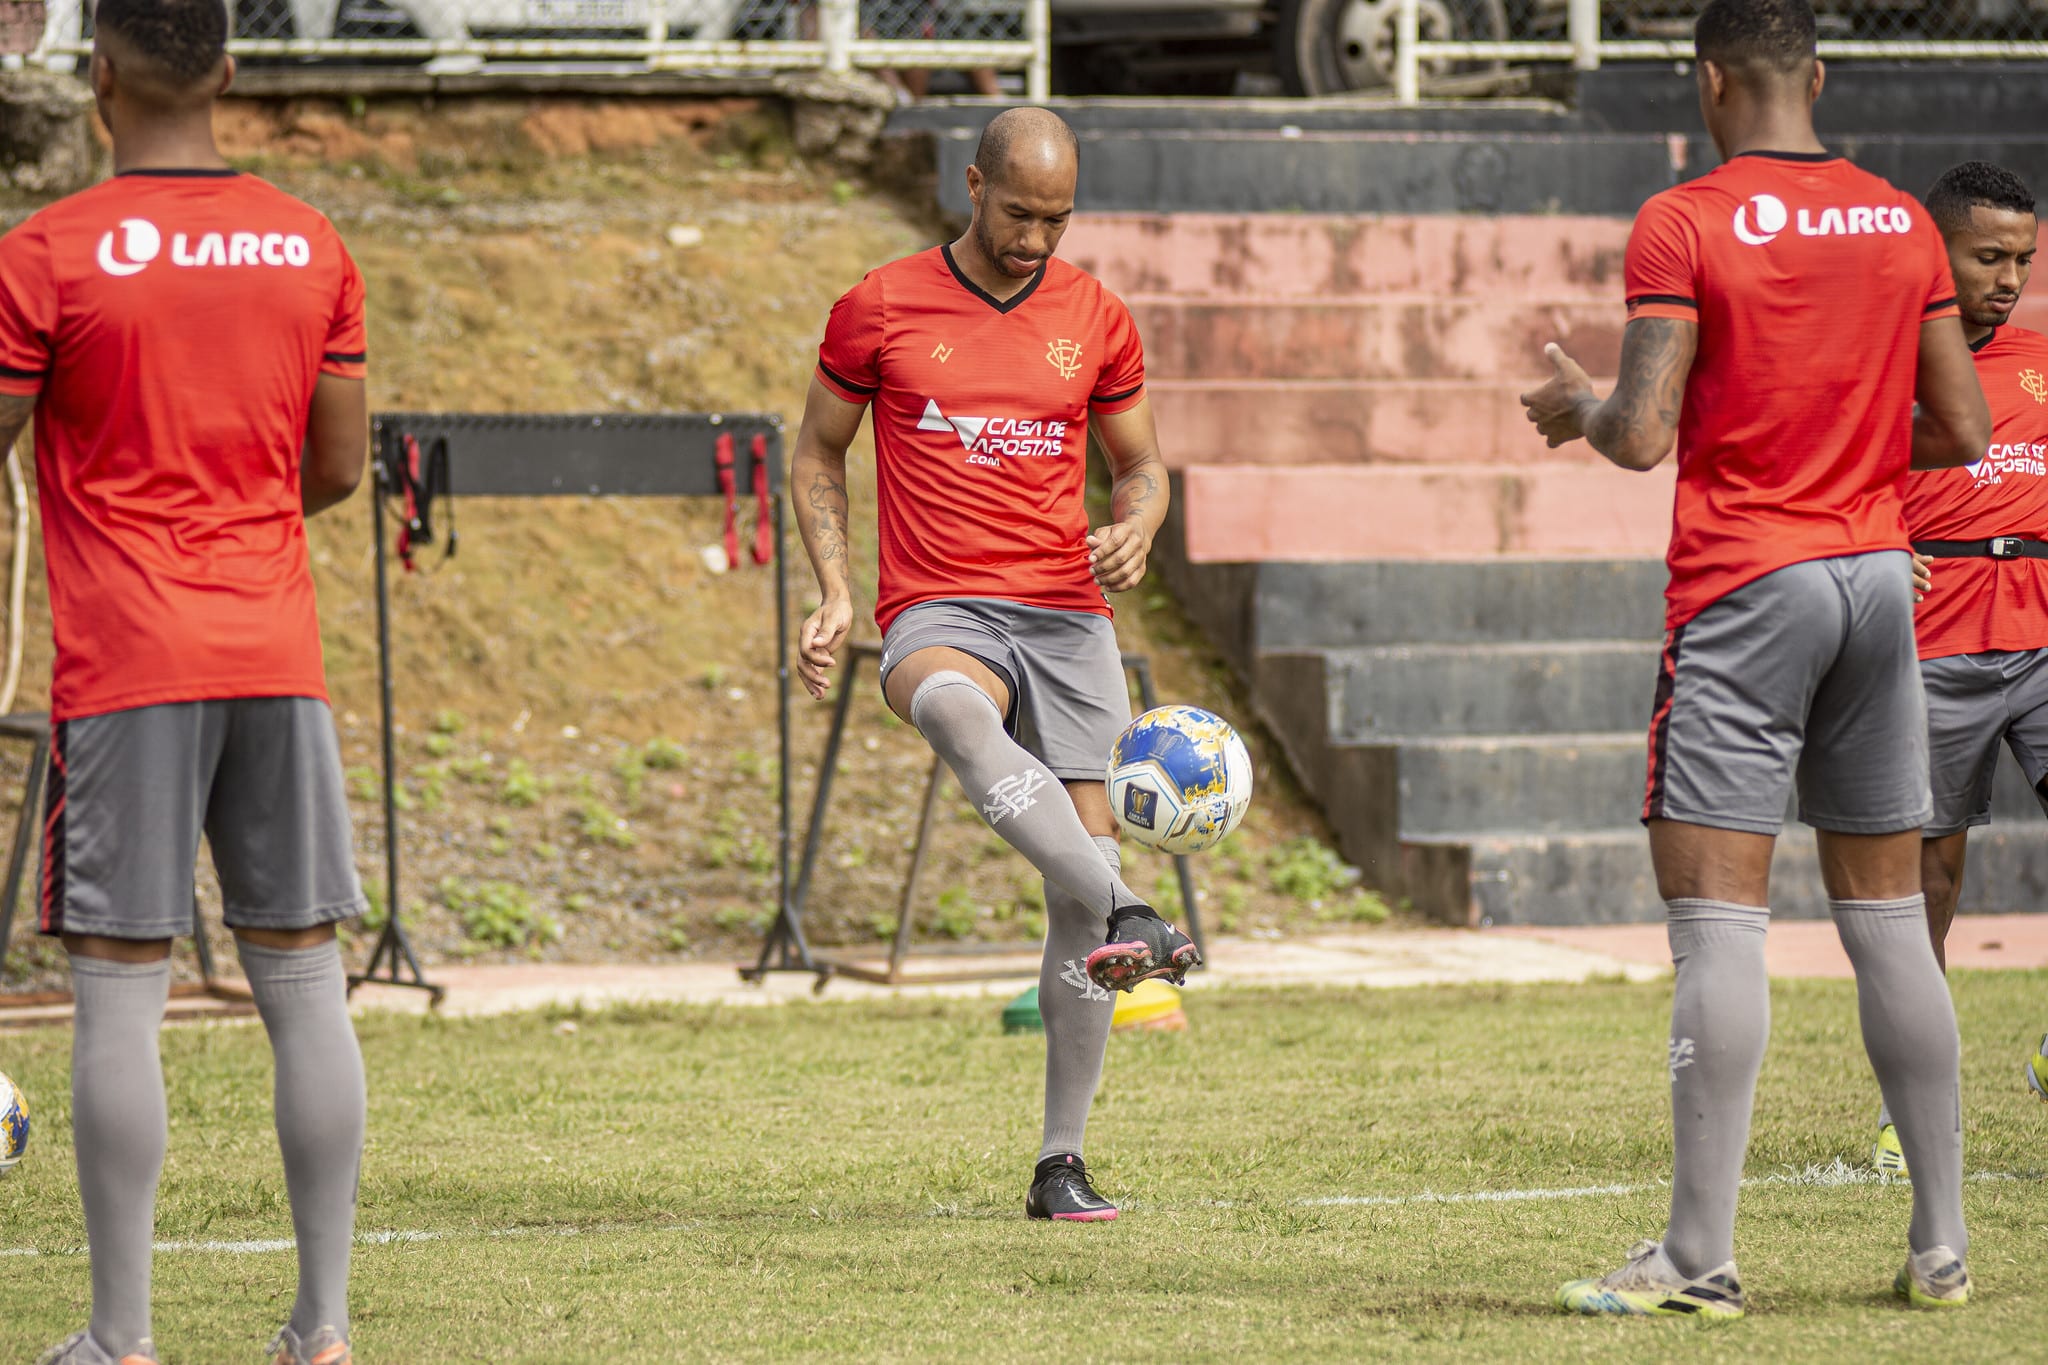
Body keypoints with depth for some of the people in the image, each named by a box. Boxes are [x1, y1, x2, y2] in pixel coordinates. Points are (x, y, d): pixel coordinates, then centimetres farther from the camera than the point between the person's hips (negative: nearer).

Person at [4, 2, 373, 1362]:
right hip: (278, 652, 4)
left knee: (120, 993, -1)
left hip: (125, 668, -4)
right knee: (303, 980, 7)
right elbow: (340, 467, 12)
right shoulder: (311, 245, 6)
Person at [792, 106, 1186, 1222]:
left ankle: (1062, 1162, 5)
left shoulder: (1095, 320, 10)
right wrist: (834, 592, 0)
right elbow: (817, 455, 14)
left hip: (1067, 618, 3)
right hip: (938, 613, -3)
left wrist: (1135, 531, -4)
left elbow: (1141, 468, 20)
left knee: (1079, 875, -5)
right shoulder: (878, 311, 4)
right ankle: (1126, 919, -55)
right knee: (956, 709, -40)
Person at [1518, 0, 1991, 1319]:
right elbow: (1963, 431, 9)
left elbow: (1643, 436, -15)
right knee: (1889, 920, 11)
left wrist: (1576, 405, 6)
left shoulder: (1685, 224, -9)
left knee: (1719, 920, -7)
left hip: (1745, 586, -5)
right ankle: (1942, 1244, 13)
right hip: (1882, 571, 5)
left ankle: (1701, 1257, -12)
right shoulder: (1903, 223, 7)